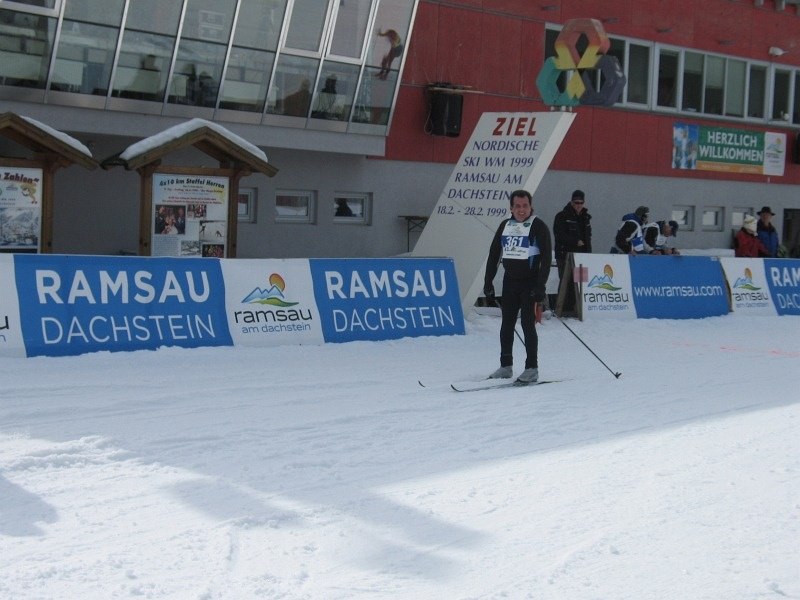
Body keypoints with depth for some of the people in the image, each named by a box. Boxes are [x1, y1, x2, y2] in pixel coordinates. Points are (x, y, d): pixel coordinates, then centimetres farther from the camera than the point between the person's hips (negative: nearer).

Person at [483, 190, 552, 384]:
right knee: (507, 324, 7)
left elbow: (546, 258, -11)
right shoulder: (505, 226, 9)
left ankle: (532, 368, -1)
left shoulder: (538, 226, -6)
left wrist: (540, 286, -18)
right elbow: (493, 254, 13)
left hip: (529, 282, -5)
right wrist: (488, 282, 9)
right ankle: (506, 366, 15)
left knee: (527, 323, -8)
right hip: (509, 281, 5)